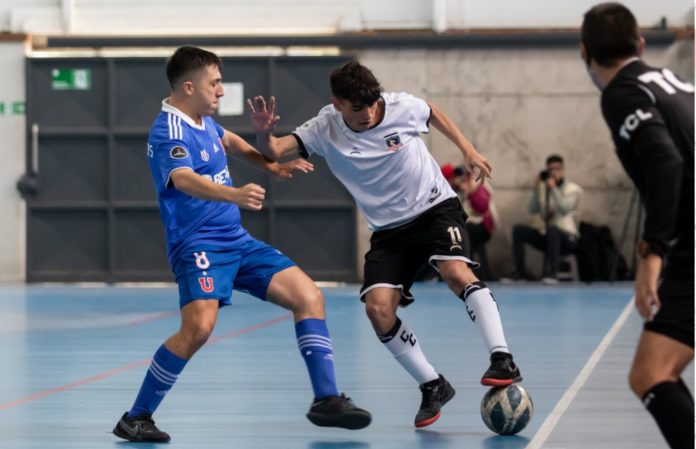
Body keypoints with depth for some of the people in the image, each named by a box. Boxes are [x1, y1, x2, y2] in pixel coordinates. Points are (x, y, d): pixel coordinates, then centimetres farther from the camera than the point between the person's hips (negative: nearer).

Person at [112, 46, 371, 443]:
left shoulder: (203, 120, 11)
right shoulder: (169, 131, -17)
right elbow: (184, 180, -37)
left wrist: (271, 166, 33)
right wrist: (234, 195, -53)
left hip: (238, 241, 9)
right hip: (198, 244, -9)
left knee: (308, 296, -2)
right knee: (199, 326, -29)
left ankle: (326, 400, 3)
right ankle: (136, 418, -13)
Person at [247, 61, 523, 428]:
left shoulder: (403, 107, -13)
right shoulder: (325, 130, -12)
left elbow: (434, 113, 11)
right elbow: (273, 151, -20)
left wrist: (468, 150, 11)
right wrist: (263, 133, -42)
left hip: (436, 207, -2)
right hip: (389, 229, 2)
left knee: (456, 271, -32)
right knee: (378, 308, -16)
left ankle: (502, 360, -29)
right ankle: (432, 386, 1)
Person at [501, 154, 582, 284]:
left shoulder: (573, 189, 1)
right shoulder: (543, 188, 12)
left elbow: (565, 208, -18)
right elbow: (532, 210, -1)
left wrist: (554, 189, -21)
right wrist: (536, 191, -11)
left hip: (567, 238, -5)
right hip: (545, 236, 5)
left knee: (552, 229, -38)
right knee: (518, 229, -15)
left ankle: (552, 272, -38)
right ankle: (519, 272, -16)